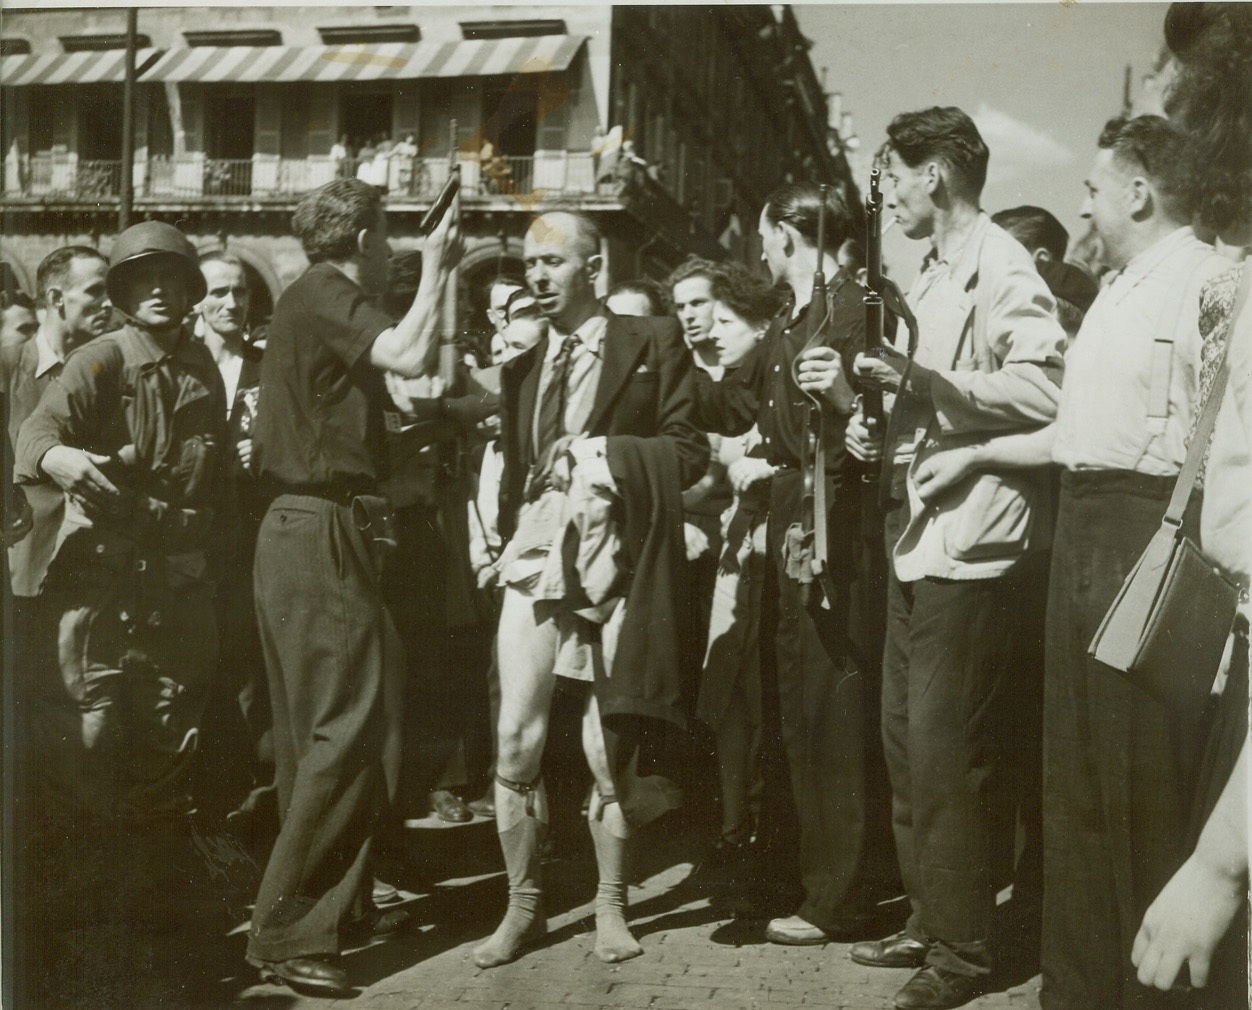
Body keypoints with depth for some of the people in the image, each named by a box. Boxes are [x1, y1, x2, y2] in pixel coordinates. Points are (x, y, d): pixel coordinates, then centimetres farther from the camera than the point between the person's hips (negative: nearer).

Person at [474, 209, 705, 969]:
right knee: (517, 743, -1)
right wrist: (504, 536, 4)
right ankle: (523, 904, 15)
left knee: (609, 749, 3)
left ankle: (612, 905, 20)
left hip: (614, 562, -3)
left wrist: (607, 453, -11)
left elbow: (688, 450, -2)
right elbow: (514, 466, 19)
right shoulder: (524, 363, 18)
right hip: (535, 558, 4)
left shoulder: (653, 345, 4)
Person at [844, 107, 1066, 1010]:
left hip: (974, 546, -10)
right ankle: (928, 921, 28)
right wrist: (886, 424, 8)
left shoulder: (1001, 266, -11)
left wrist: (920, 379, -20)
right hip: (920, 539, 10)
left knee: (947, 755, -3)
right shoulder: (934, 275, 19)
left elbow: (1043, 391, -23)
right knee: (907, 742, 15)